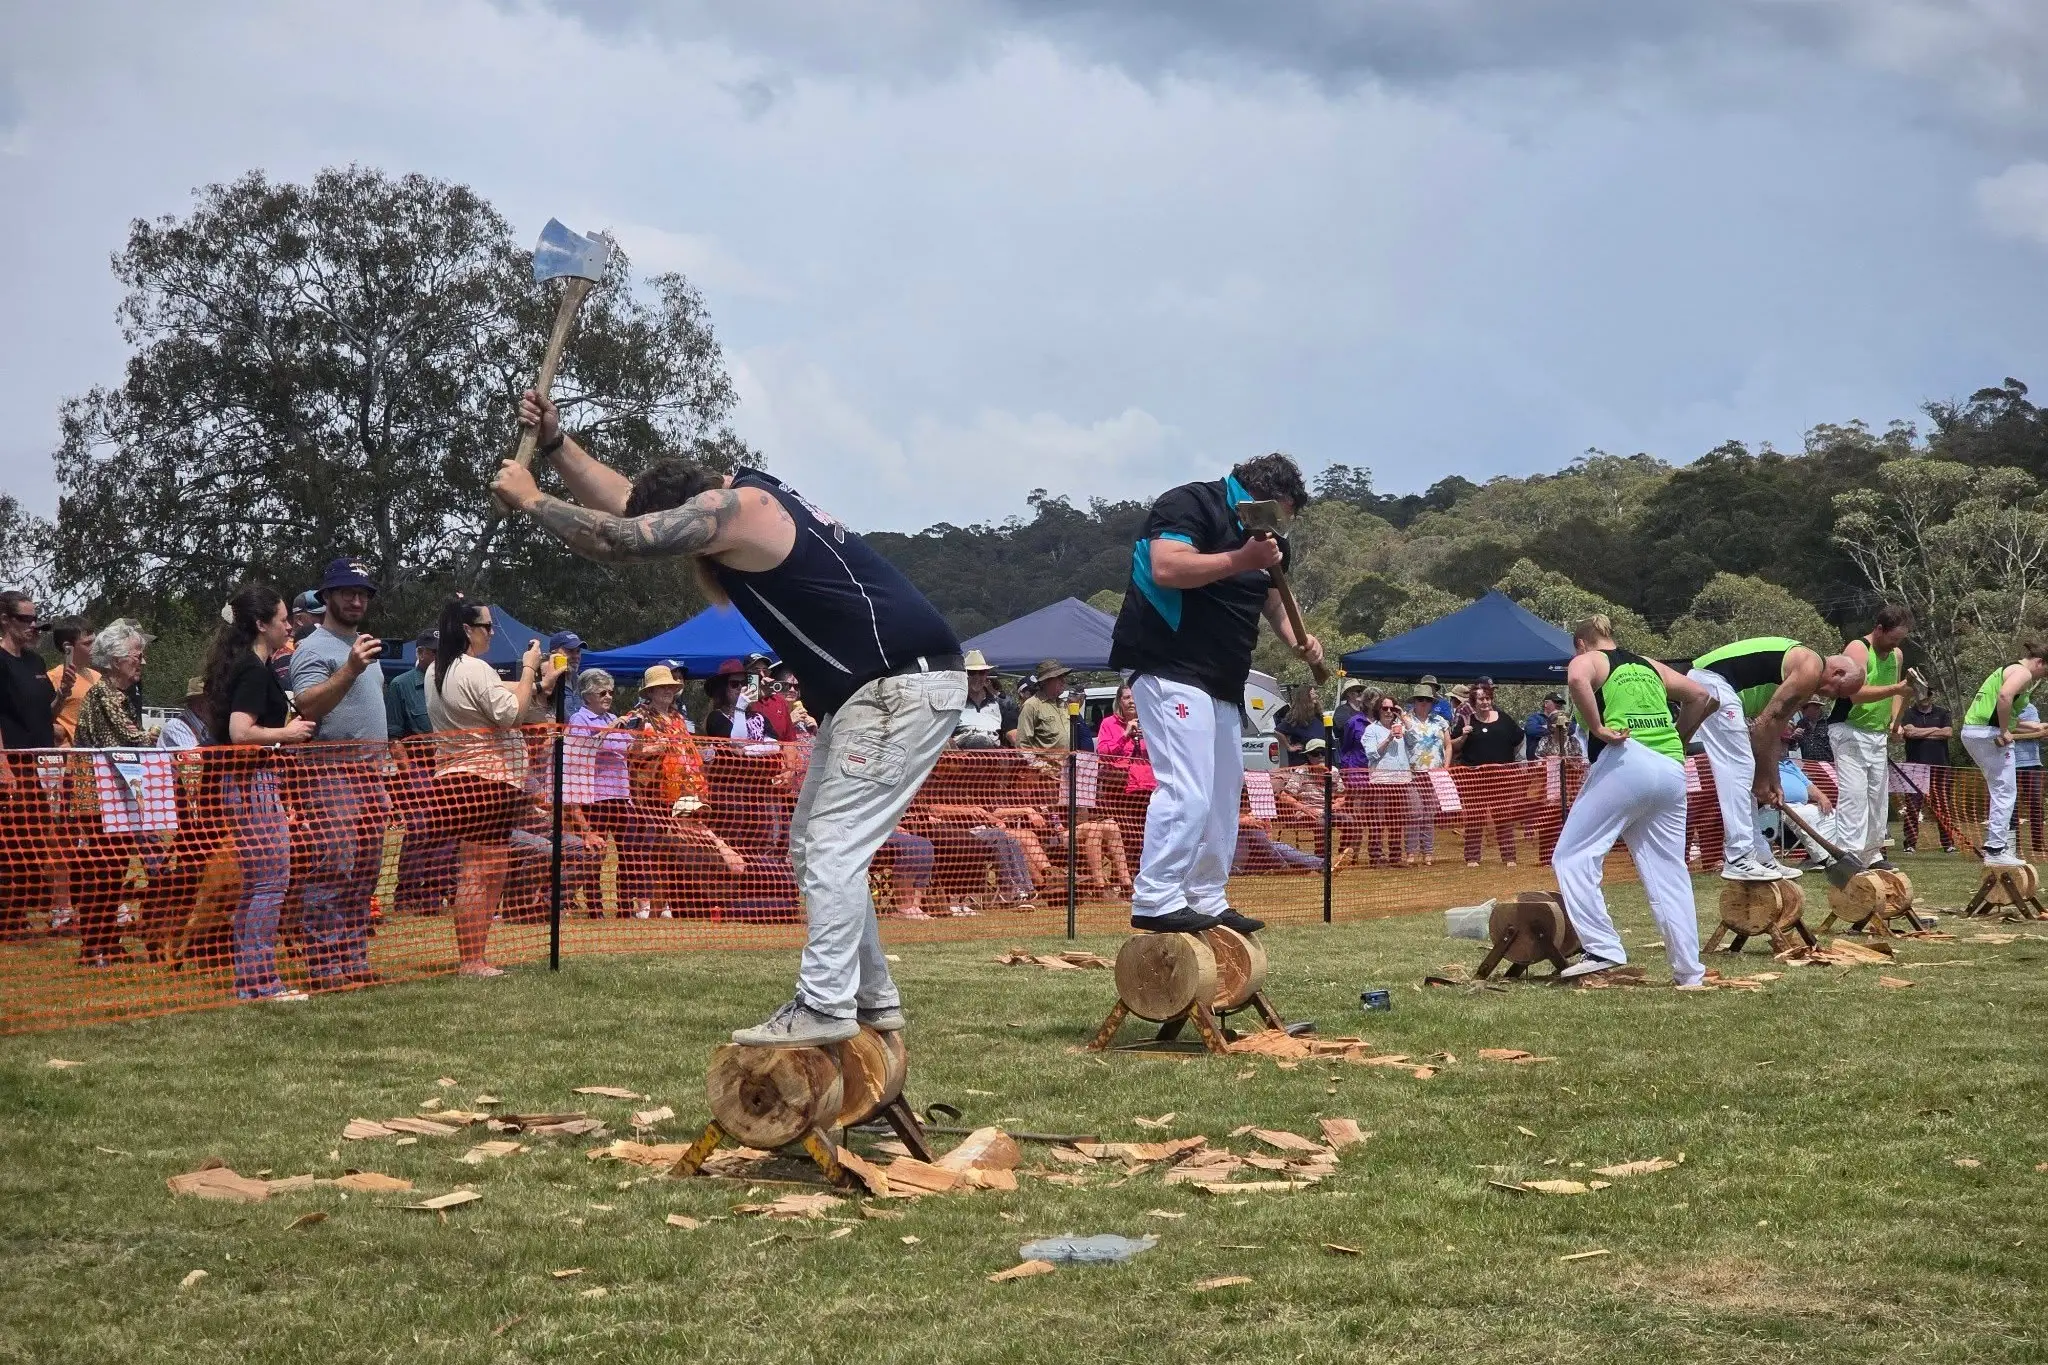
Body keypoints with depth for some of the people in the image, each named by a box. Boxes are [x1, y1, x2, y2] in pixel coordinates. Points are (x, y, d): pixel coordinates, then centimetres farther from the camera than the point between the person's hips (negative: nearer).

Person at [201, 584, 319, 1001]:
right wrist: (286, 733, -13)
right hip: (254, 781, -11)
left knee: (254, 884, 13)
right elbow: (240, 731, -25)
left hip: (242, 783, 11)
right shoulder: (257, 670, -15)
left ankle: (247, 981, 16)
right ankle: (261, 981, -6)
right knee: (273, 879, -7)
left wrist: (287, 726, 18)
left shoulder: (245, 665, 15)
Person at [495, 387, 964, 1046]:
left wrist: (531, 499, -8)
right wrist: (556, 442, 10)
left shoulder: (730, 508, -19)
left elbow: (615, 539, -22)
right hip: (870, 689, 11)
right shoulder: (741, 492, 11)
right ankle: (873, 999, 18)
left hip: (907, 684, -11)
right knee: (813, 849, 14)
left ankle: (824, 1008, -13)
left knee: (832, 846, -12)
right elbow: (626, 502, 17)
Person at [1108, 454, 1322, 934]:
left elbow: (1273, 602, 28)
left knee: (1223, 796, 13)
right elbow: (1167, 568, -25)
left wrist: (1297, 640, 9)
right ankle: (1156, 901, -19)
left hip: (1222, 681, 10)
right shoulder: (1190, 505, -10)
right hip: (1171, 669, -10)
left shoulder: (1264, 536, 18)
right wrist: (1241, 560, -27)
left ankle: (1209, 902, 21)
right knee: (1187, 790, -20)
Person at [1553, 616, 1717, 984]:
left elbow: (1577, 680, -14)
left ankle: (1603, 949, -13)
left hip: (1626, 761, -6)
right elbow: (1702, 695, 24)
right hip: (1672, 769, 6)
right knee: (1669, 874, 9)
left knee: (1572, 857, -1)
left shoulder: (1588, 660, 11)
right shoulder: (1650, 666, 27)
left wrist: (1598, 728, -8)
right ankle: (1689, 973, 7)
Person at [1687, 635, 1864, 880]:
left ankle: (1758, 857, 17)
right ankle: (1738, 860, -14)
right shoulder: (1810, 669, -8)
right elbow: (1767, 722, -11)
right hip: (1713, 683, -11)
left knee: (1741, 772, 13)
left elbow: (1773, 731, 23)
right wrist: (1763, 778, -3)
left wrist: (1772, 783, 19)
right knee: (1738, 769, -11)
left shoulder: (1801, 676, 23)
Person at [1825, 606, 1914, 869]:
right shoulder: (1858, 649, -14)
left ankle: (1873, 852, 16)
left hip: (1878, 734, 8)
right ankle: (1849, 854, -18)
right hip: (1849, 730, -8)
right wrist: (1896, 689, -33)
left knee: (1878, 795, 8)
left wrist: (1894, 721, 7)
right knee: (1854, 794, -15)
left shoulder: (1897, 656, 11)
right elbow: (1857, 694, -26)